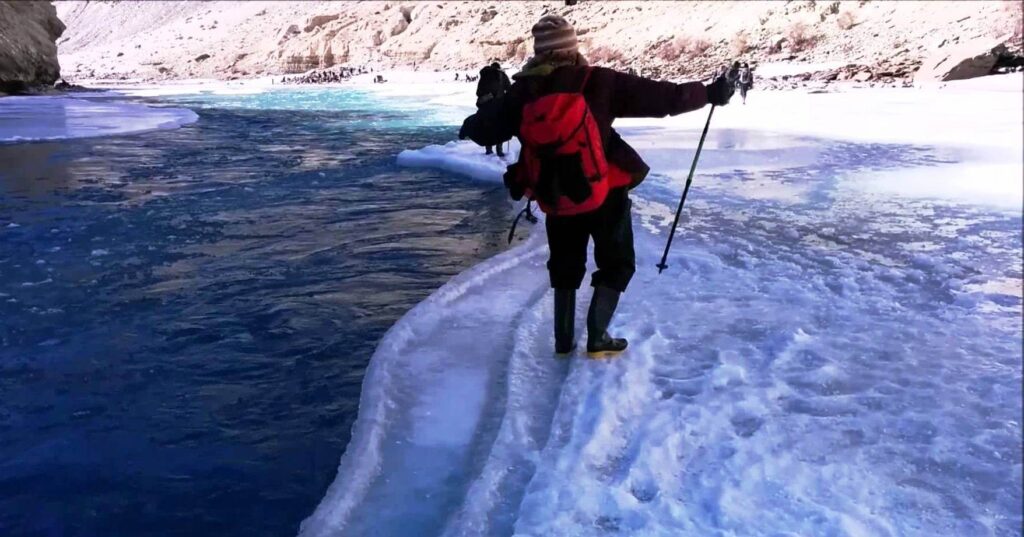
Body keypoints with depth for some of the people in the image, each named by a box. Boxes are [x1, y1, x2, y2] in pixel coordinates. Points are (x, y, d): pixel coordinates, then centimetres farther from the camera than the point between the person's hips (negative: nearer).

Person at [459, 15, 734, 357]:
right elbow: (663, 97, -10)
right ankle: (597, 338, 7)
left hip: (555, 199, 4)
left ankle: (563, 340, 25)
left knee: (565, 266, 23)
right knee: (616, 265, 14)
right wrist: (709, 93, 2)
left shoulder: (522, 93, -4)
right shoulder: (598, 83, -13)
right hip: (604, 195, -3)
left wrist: (467, 127, 30)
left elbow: (485, 127, 7)